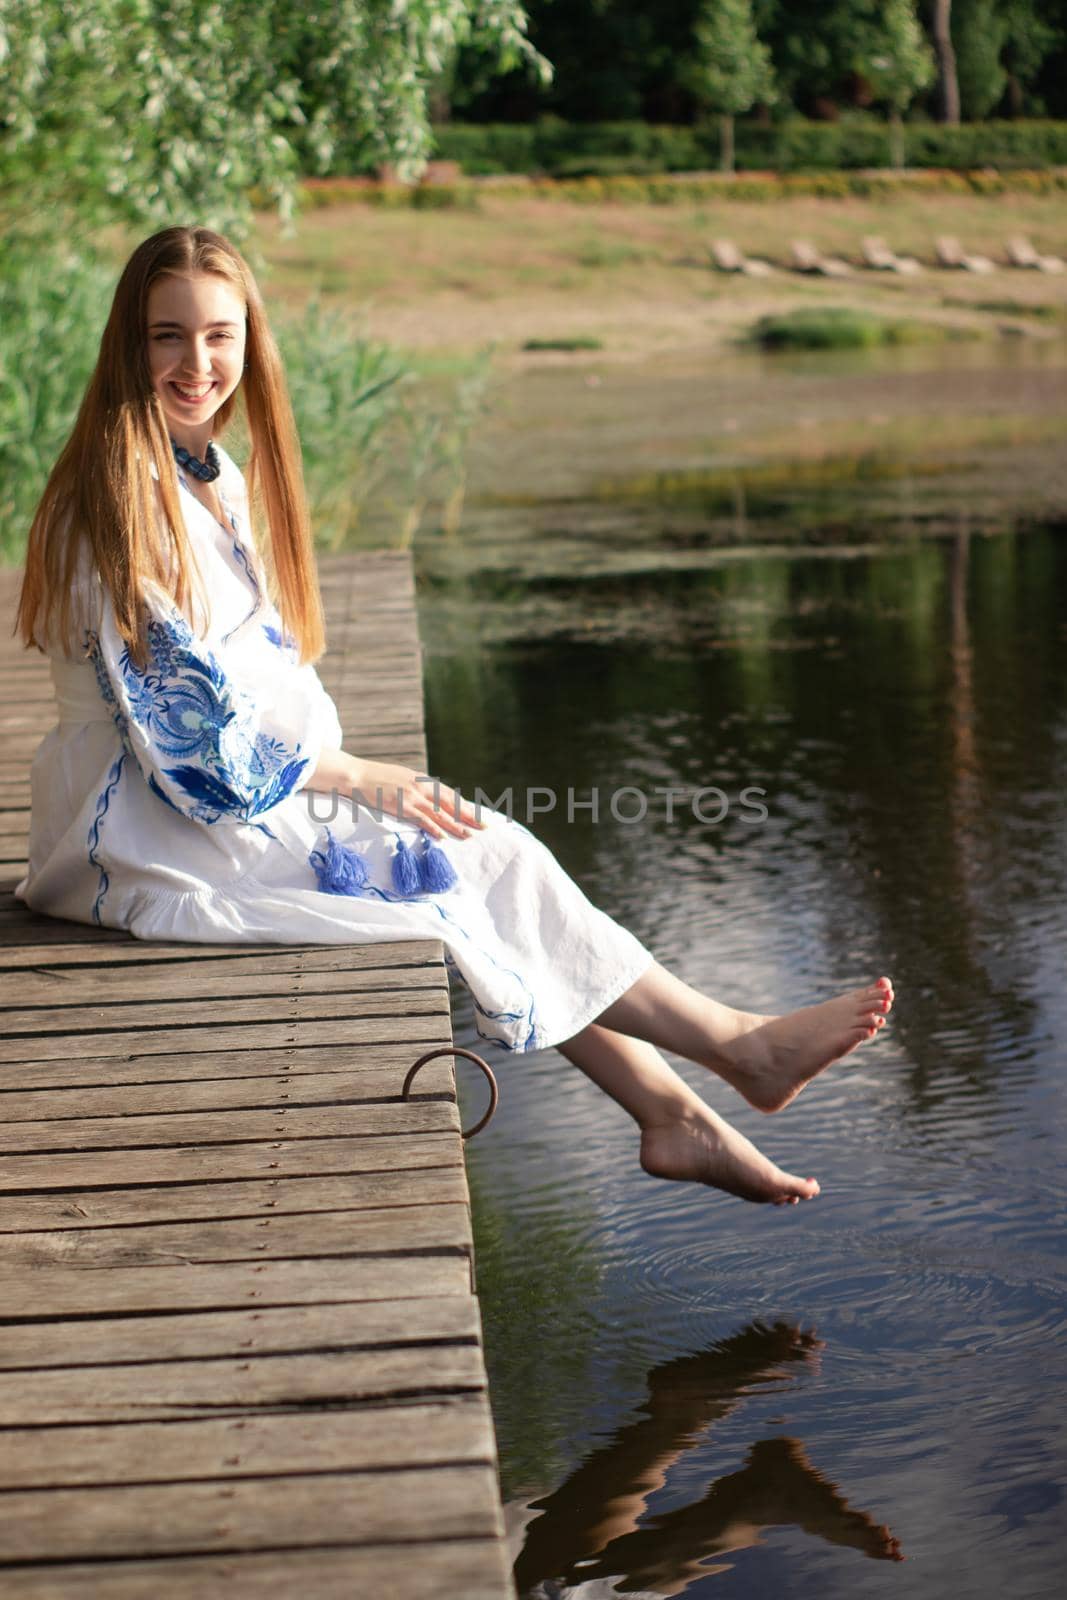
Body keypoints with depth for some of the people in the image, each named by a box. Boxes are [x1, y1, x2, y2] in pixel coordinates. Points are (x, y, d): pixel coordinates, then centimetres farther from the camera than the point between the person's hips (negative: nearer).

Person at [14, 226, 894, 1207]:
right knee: (474, 865, -9)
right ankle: (738, 1048, -1)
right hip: (147, 838, -8)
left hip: (242, 789, 8)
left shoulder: (216, 476, 10)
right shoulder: (117, 499, -18)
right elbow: (191, 733, -20)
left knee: (483, 851, -6)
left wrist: (335, 765, -2)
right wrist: (355, 778, -11)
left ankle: (670, 1114, -6)